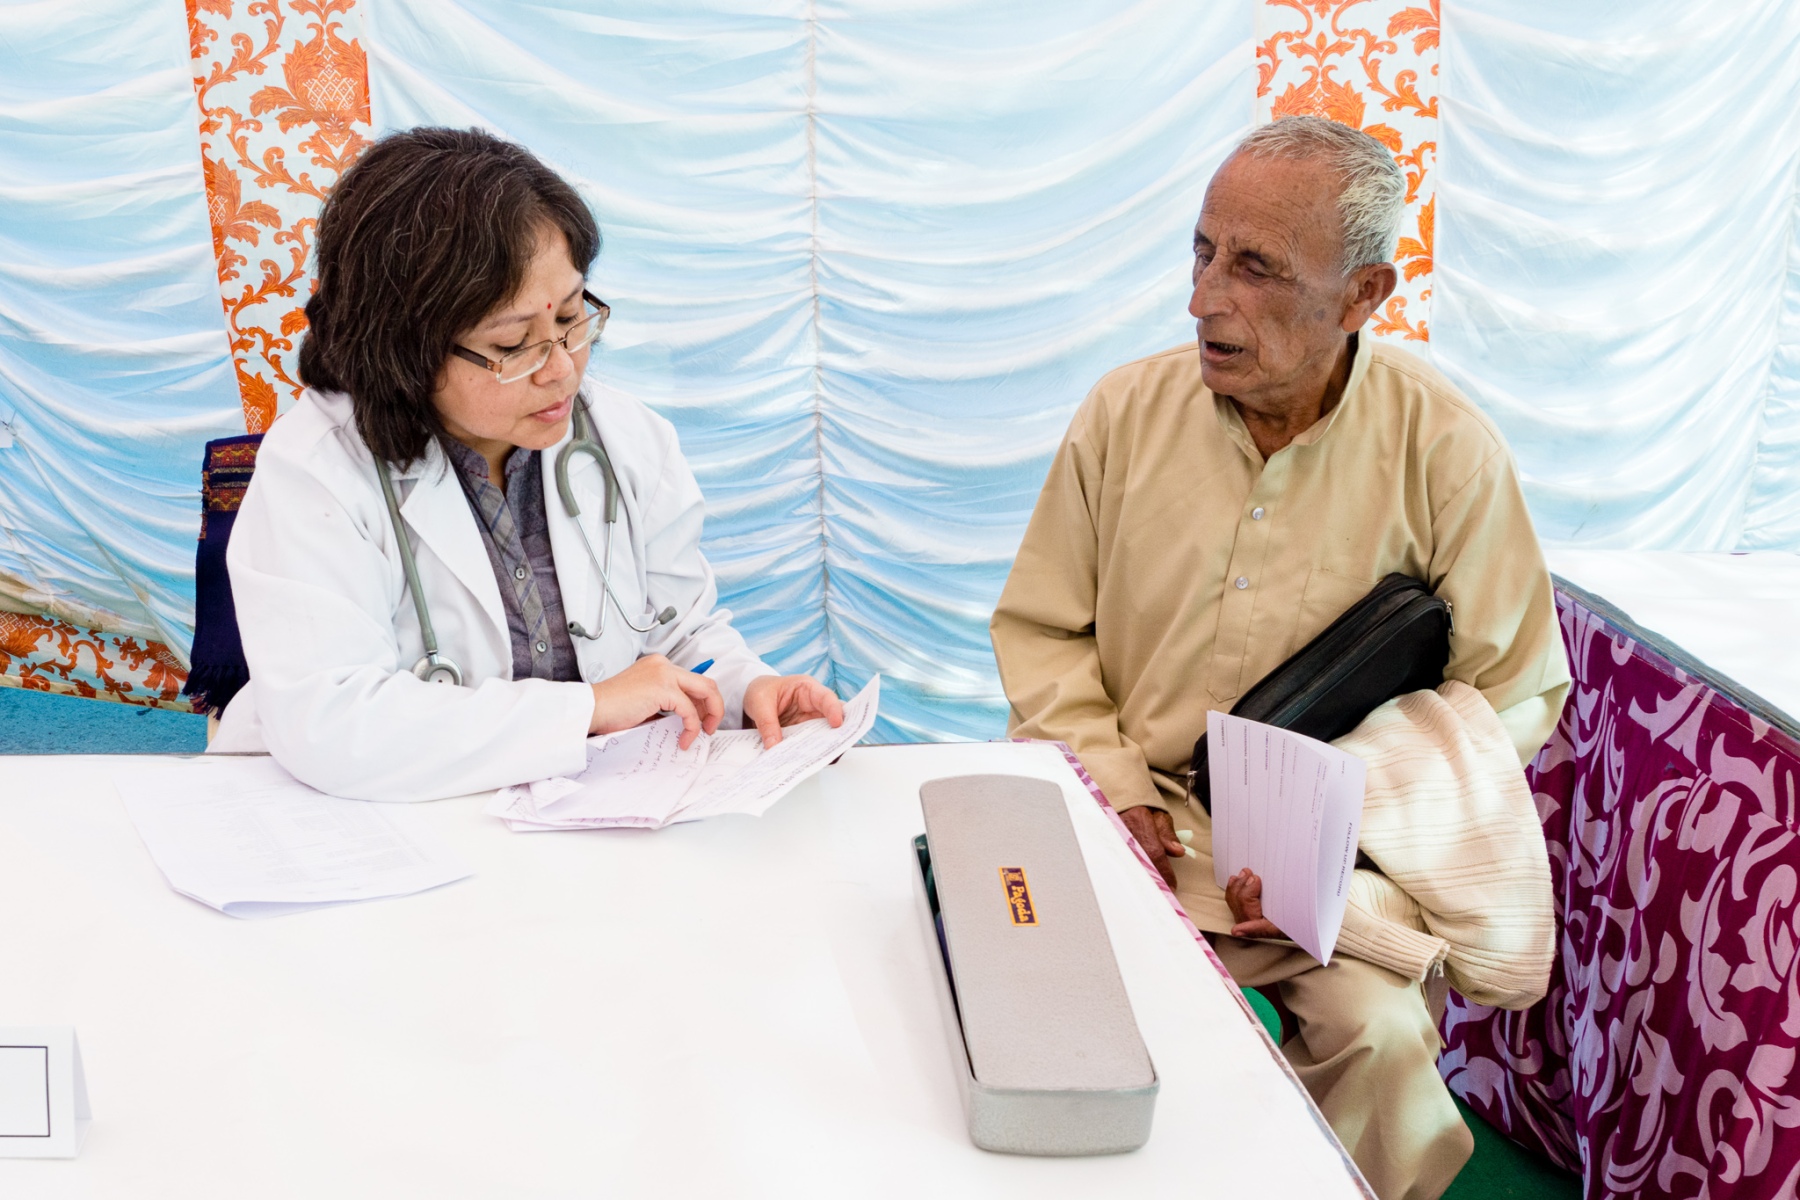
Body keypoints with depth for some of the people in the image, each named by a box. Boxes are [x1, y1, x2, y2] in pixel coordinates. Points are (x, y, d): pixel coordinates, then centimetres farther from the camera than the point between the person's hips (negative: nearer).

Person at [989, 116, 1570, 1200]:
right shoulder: (1125, 411, 1)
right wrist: (1114, 787, -8)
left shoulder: (1447, 451, -6)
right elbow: (1040, 628, 7)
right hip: (1137, 825, 2)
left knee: (1380, 1035, -27)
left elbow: (1513, 694, -1)